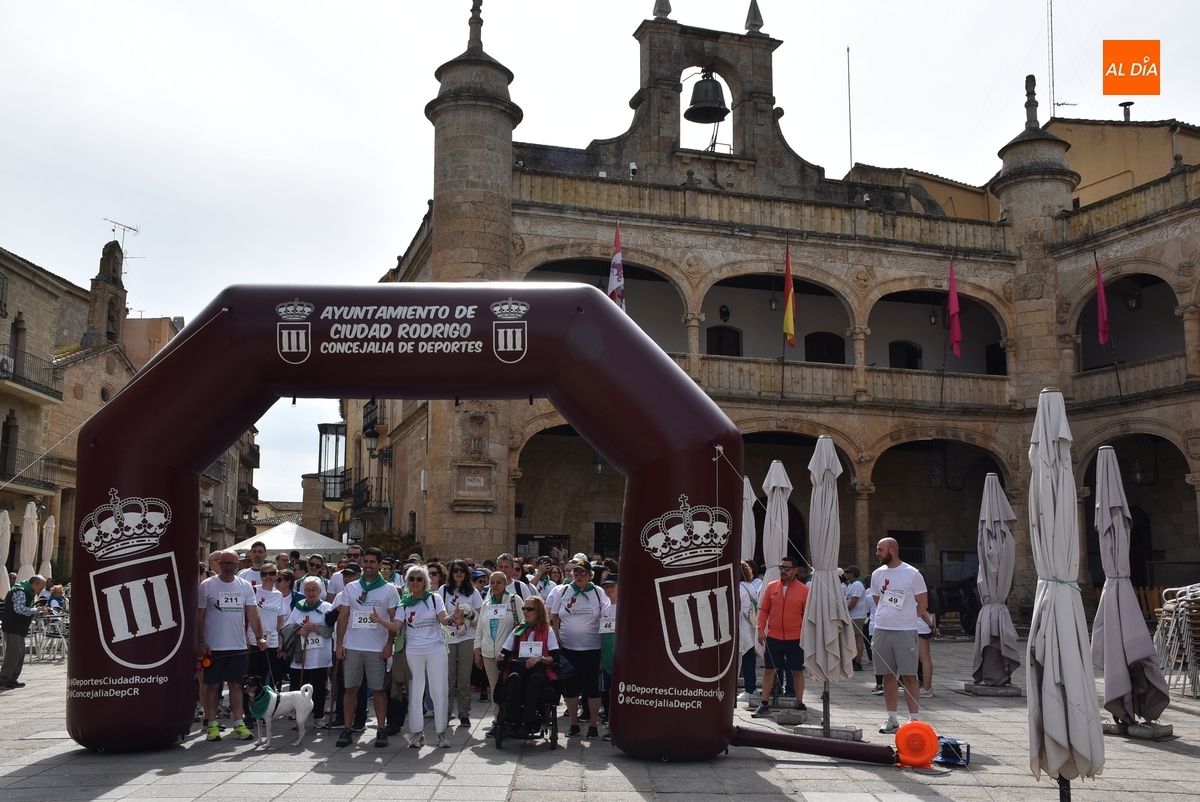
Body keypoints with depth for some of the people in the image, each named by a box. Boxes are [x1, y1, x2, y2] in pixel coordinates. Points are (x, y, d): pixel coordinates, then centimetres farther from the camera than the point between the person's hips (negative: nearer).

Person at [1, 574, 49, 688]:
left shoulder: (29, 593, 18)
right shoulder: (20, 592, -15)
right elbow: (19, 609, -27)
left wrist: (40, 613, 4)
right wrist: (37, 610, -22)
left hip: (20, 628, 10)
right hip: (12, 628, -10)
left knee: (21, 653, 11)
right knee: (13, 652, -11)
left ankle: (13, 678, 17)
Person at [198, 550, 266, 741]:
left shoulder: (245, 586, 4)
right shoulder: (207, 586, -4)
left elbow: (253, 614, 0)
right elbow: (199, 616, -3)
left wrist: (259, 637, -11)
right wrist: (200, 642, -8)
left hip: (238, 646, 3)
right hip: (213, 647, -2)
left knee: (236, 685, 8)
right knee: (212, 685, 5)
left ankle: (239, 724, 13)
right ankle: (212, 724, 12)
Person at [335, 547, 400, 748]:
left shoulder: (389, 589, 1)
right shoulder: (351, 588, 7)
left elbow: (394, 620, 0)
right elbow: (342, 617, 7)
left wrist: (389, 644, -9)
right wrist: (339, 643, -1)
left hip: (377, 648, -2)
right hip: (352, 647, 2)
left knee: (379, 689, 3)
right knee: (350, 688, 5)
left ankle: (381, 730, 10)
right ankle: (347, 729, 11)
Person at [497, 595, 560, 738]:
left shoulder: (548, 631, 12)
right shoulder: (518, 630, 22)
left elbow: (555, 658, 0)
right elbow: (505, 653, 17)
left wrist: (540, 659, -18)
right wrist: (501, 657, -7)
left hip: (540, 671, -2)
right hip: (518, 669, 2)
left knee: (534, 679, -38)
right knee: (514, 677, -34)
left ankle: (527, 723, -40)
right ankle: (513, 722, -41)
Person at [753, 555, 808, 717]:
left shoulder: (803, 590, -3)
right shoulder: (771, 587, 3)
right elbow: (763, 609, 5)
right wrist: (761, 629, -2)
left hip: (795, 638, -2)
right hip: (773, 637, 2)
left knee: (797, 671, 8)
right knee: (769, 670, 6)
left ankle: (799, 702, 21)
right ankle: (764, 704, 13)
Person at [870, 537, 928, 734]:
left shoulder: (912, 574, -6)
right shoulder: (877, 574, 8)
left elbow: (922, 605, 0)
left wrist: (906, 619, 2)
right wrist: (887, 617, 10)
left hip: (905, 631, -5)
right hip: (881, 630, 5)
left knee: (909, 676, -2)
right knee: (888, 676, 8)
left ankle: (914, 720, 3)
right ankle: (892, 720, 15)